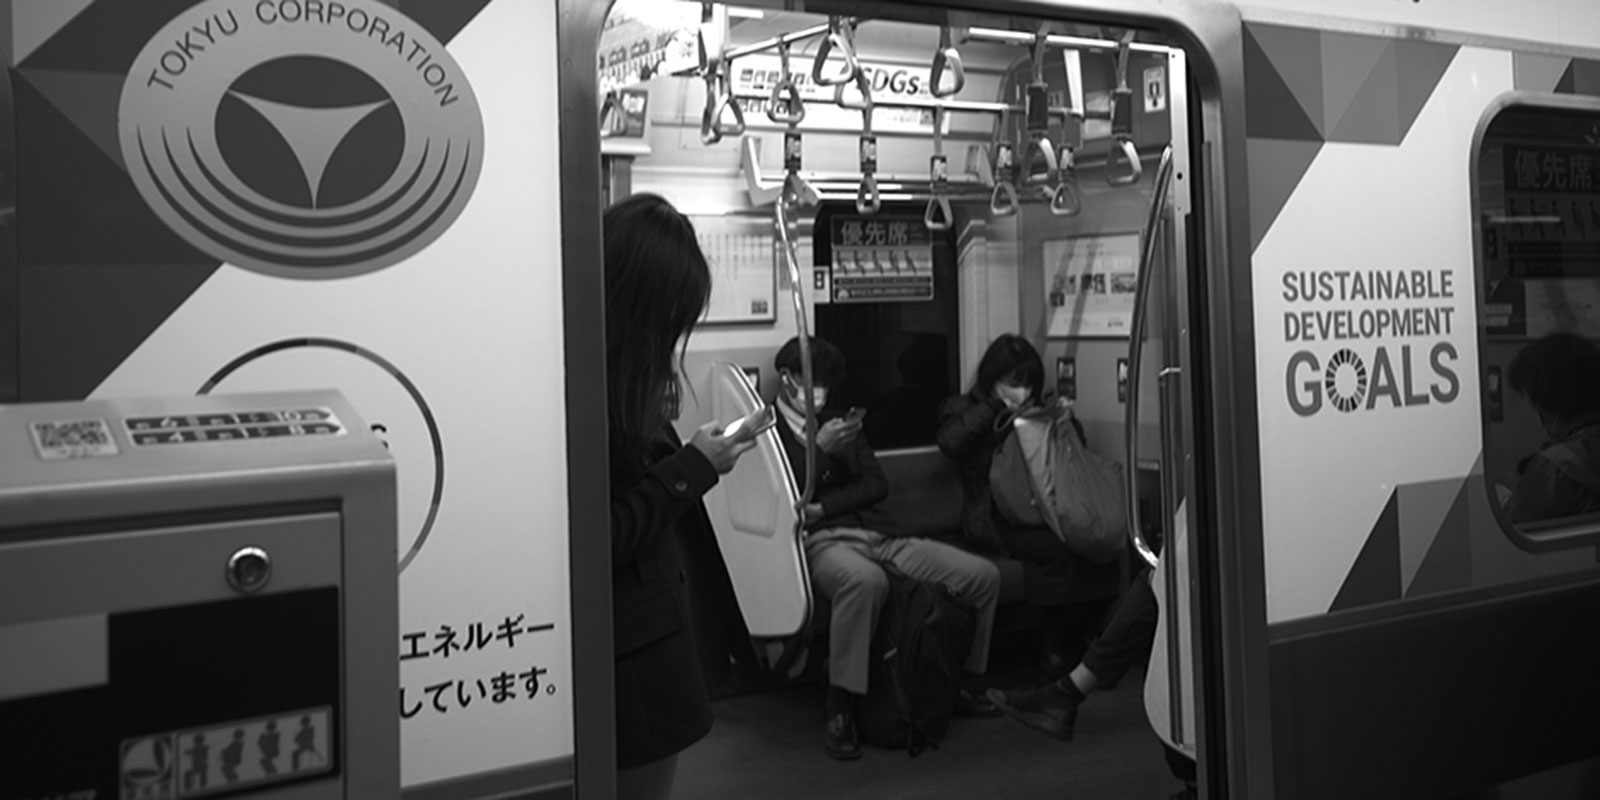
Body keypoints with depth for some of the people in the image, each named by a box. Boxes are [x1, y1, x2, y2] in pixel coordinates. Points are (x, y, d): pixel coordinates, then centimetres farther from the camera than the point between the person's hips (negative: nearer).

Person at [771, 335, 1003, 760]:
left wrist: (821, 508, -4)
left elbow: (877, 485, 12)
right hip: (822, 542, -6)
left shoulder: (839, 425, 24)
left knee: (984, 574, -7)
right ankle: (840, 710, -31)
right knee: (866, 580, -43)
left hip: (879, 535, 6)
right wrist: (820, 450, -13)